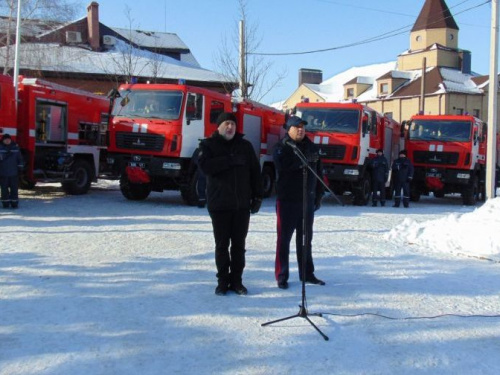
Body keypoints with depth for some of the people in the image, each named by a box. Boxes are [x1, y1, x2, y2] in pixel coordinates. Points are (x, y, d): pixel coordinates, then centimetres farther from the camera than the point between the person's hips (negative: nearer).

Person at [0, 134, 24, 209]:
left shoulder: (15, 148, 4)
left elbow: (19, 158, 9)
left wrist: (20, 167, 6)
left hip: (14, 172, 1)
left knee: (14, 188, 3)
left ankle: (14, 203, 9)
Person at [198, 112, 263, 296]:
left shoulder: (245, 146, 10)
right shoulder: (209, 145, 1)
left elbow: (255, 171, 11)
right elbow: (205, 165, -18)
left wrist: (258, 196, 5)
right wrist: (231, 160, -20)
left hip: (242, 205, 3)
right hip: (219, 205, -2)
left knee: (239, 245, 7)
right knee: (222, 245, 3)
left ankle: (236, 280, 16)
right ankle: (223, 281, 13)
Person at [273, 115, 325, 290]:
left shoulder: (312, 148, 10)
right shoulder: (281, 148, -4)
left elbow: (318, 173, 14)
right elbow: (282, 165, -25)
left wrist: (318, 195, 10)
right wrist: (304, 159, -26)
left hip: (307, 200, 5)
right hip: (287, 200, -5)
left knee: (306, 238, 13)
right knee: (284, 238, 0)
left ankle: (307, 273, 22)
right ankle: (282, 276, 7)